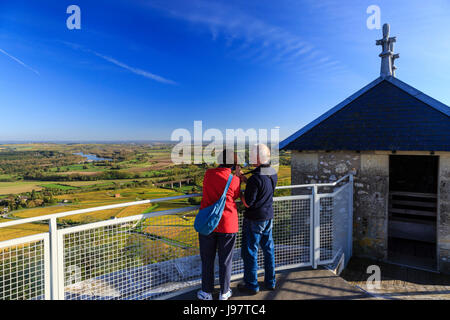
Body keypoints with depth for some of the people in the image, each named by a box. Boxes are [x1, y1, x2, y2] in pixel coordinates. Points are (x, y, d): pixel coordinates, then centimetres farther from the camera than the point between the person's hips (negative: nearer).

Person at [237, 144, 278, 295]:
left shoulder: (256, 177, -25)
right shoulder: (273, 173, 0)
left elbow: (247, 203, -20)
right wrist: (245, 180, 9)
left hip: (254, 219, -8)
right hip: (268, 217, 8)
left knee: (250, 252, 7)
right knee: (268, 249, 18)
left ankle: (251, 285, 20)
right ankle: (270, 282, 32)